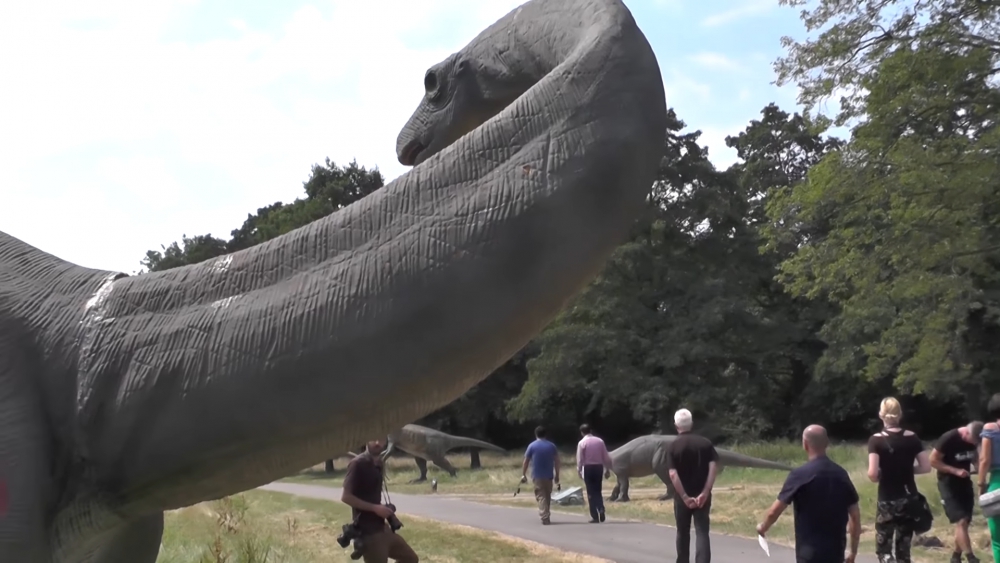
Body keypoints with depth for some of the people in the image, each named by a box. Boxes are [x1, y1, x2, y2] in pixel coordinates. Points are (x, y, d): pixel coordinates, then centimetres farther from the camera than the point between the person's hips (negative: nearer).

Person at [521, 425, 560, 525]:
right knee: (547, 496, 16)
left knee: (541, 496, -2)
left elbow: (526, 461, 0)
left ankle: (545, 517, -13)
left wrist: (523, 475, 6)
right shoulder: (552, 446, 7)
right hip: (549, 475, 3)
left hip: (537, 476, -3)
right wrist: (557, 475, 13)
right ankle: (546, 516, 25)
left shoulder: (532, 446, 0)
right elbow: (556, 461, 7)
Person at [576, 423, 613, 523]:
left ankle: (595, 516, 4)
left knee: (591, 492, 5)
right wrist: (607, 469, 13)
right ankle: (601, 509, -8)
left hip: (588, 468, -3)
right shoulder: (600, 441, 4)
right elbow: (606, 457, 5)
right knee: (598, 491, 15)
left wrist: (579, 470, 3)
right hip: (598, 467, 3)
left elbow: (580, 459, -7)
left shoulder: (582, 442, -6)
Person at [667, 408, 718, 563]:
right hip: (702, 495, 1)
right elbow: (714, 466, -10)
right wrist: (705, 492, -13)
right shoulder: (705, 442, 0)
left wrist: (684, 497, -15)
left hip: (683, 496, -1)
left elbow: (673, 474, -16)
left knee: (683, 532, 15)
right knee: (702, 532, -2)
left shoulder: (674, 446, -6)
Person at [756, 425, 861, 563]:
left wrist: (763, 527, 12)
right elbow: (855, 515, 8)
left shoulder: (800, 475, -13)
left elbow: (774, 511, -8)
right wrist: (853, 551, 17)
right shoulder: (840, 474, 4)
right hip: (836, 552, 6)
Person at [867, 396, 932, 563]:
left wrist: (878, 477, 3)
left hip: (887, 500, -4)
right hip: (909, 499, 4)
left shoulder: (876, 440, -11)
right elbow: (926, 467, 0)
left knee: (883, 550, 6)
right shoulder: (912, 438, 0)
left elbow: (872, 474, -19)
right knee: (903, 548, 15)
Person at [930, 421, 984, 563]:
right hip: (948, 483, -6)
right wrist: (956, 471, -25)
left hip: (965, 483, 6)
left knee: (965, 522, 9)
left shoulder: (973, 440, -4)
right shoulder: (948, 439, -23)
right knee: (961, 521, -15)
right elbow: (933, 461, -18)